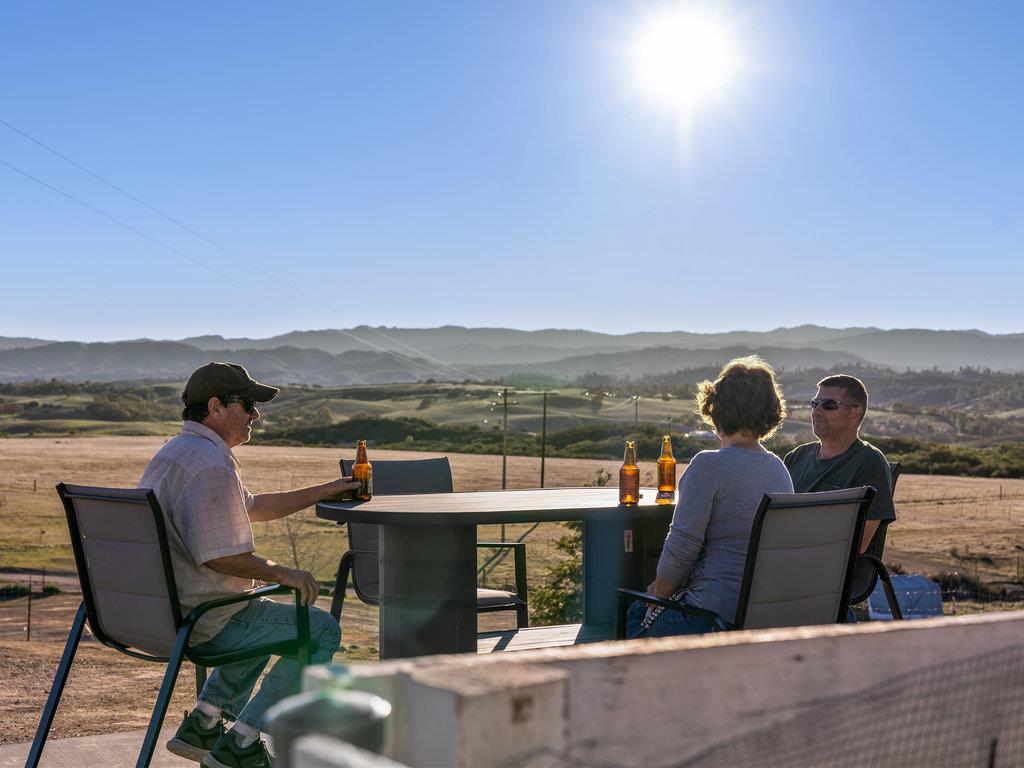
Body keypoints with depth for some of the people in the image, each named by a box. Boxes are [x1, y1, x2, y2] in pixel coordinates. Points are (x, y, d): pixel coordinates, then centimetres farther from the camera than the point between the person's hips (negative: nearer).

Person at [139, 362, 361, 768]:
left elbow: (252, 507, 22)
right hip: (195, 621, -10)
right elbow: (221, 555, -28)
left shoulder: (175, 452, 14)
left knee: (270, 619, 32)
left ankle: (202, 723, 25)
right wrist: (283, 572, -13)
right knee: (321, 629, 0)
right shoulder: (212, 464, -21)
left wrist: (326, 491, 21)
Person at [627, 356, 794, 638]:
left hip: (717, 614, -8)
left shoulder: (709, 465, -17)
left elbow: (681, 547, -15)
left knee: (636, 614, 15)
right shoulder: (779, 468, 9)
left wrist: (659, 594, 4)